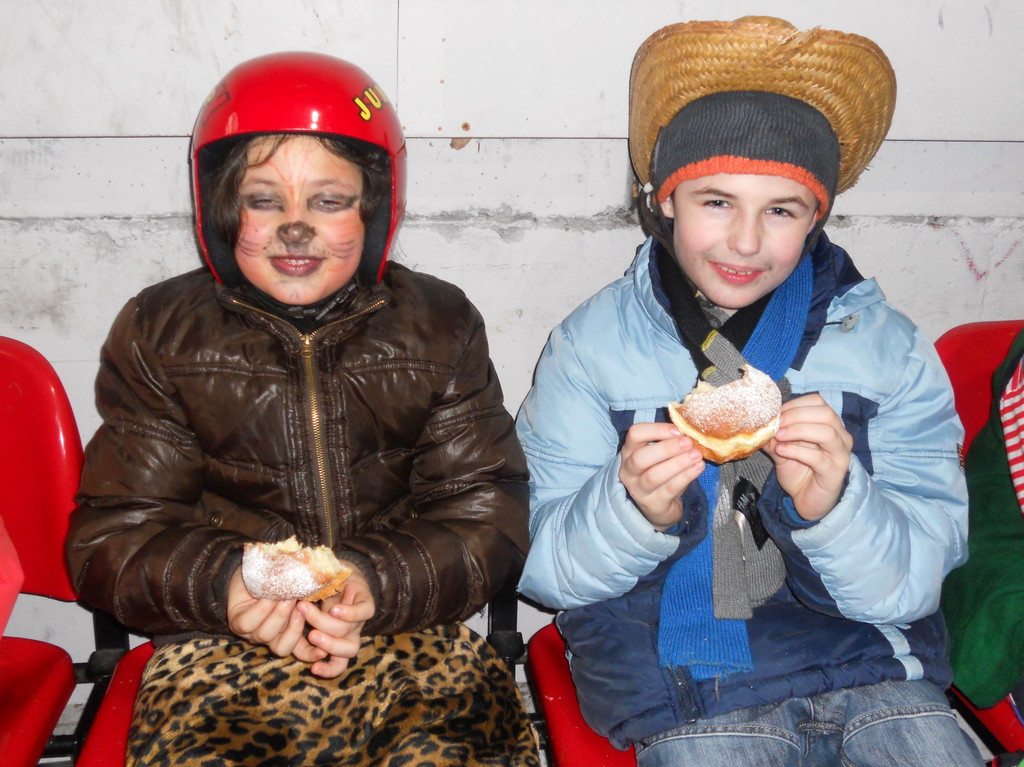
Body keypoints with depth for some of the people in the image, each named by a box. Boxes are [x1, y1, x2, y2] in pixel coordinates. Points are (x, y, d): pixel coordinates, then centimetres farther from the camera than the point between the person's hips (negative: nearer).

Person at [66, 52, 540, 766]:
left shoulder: (440, 327, 7)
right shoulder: (158, 335, 7)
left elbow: (488, 515, 3)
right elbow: (113, 533, 5)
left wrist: (379, 583, -15)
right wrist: (221, 586, -15)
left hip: (415, 637, 1)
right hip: (220, 651, 0)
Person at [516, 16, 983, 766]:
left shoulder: (890, 347, 4)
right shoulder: (591, 345, 0)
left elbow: (913, 584, -1)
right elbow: (541, 570, -3)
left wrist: (835, 505, -21)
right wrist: (633, 511, -22)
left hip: (875, 671, 2)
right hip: (685, 694, -1)